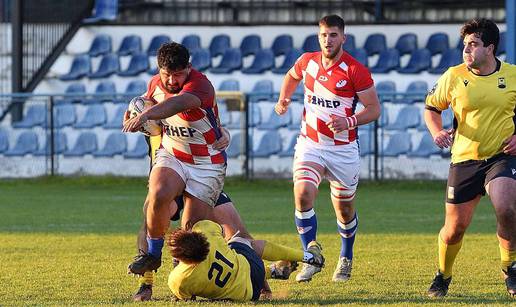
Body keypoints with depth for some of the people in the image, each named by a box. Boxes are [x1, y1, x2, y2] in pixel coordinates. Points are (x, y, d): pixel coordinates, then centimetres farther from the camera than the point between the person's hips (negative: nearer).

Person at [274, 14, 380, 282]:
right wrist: (283, 99, 13)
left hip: (343, 148, -2)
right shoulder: (307, 61, 0)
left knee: (344, 210, 11)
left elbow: (374, 108, -10)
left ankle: (346, 259, 38)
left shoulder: (356, 71, -13)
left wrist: (349, 122, -25)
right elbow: (292, 76, 26)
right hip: (309, 144, 2)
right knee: (303, 195, -21)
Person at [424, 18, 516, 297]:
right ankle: (443, 276, 32)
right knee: (455, 227, 4)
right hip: (464, 159, 1)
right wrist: (437, 132, -10)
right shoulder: (453, 77, -2)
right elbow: (431, 108, 10)